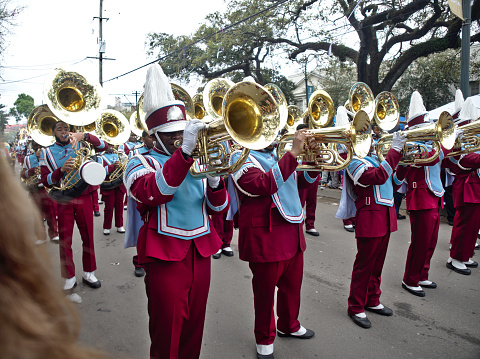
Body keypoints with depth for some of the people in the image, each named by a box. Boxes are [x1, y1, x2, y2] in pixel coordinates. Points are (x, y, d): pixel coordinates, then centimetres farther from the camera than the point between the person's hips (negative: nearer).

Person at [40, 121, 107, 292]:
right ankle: (70, 278, 19)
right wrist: (61, 170, -22)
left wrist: (84, 135, -24)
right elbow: (46, 181, -3)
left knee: (88, 237, 8)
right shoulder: (47, 152, 4)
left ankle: (88, 273, 23)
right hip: (64, 201, 0)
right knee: (65, 240, 4)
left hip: (84, 197, 1)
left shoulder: (80, 145, 5)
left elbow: (103, 146, -9)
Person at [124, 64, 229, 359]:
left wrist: (214, 183, -13)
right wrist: (184, 152, -35)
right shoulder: (141, 163, -2)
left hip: (200, 253, 5)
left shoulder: (198, 161, 12)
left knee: (194, 329, 18)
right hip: (165, 255, -4)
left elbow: (219, 208, 8)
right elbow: (153, 192, -26)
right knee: (167, 335, 6)